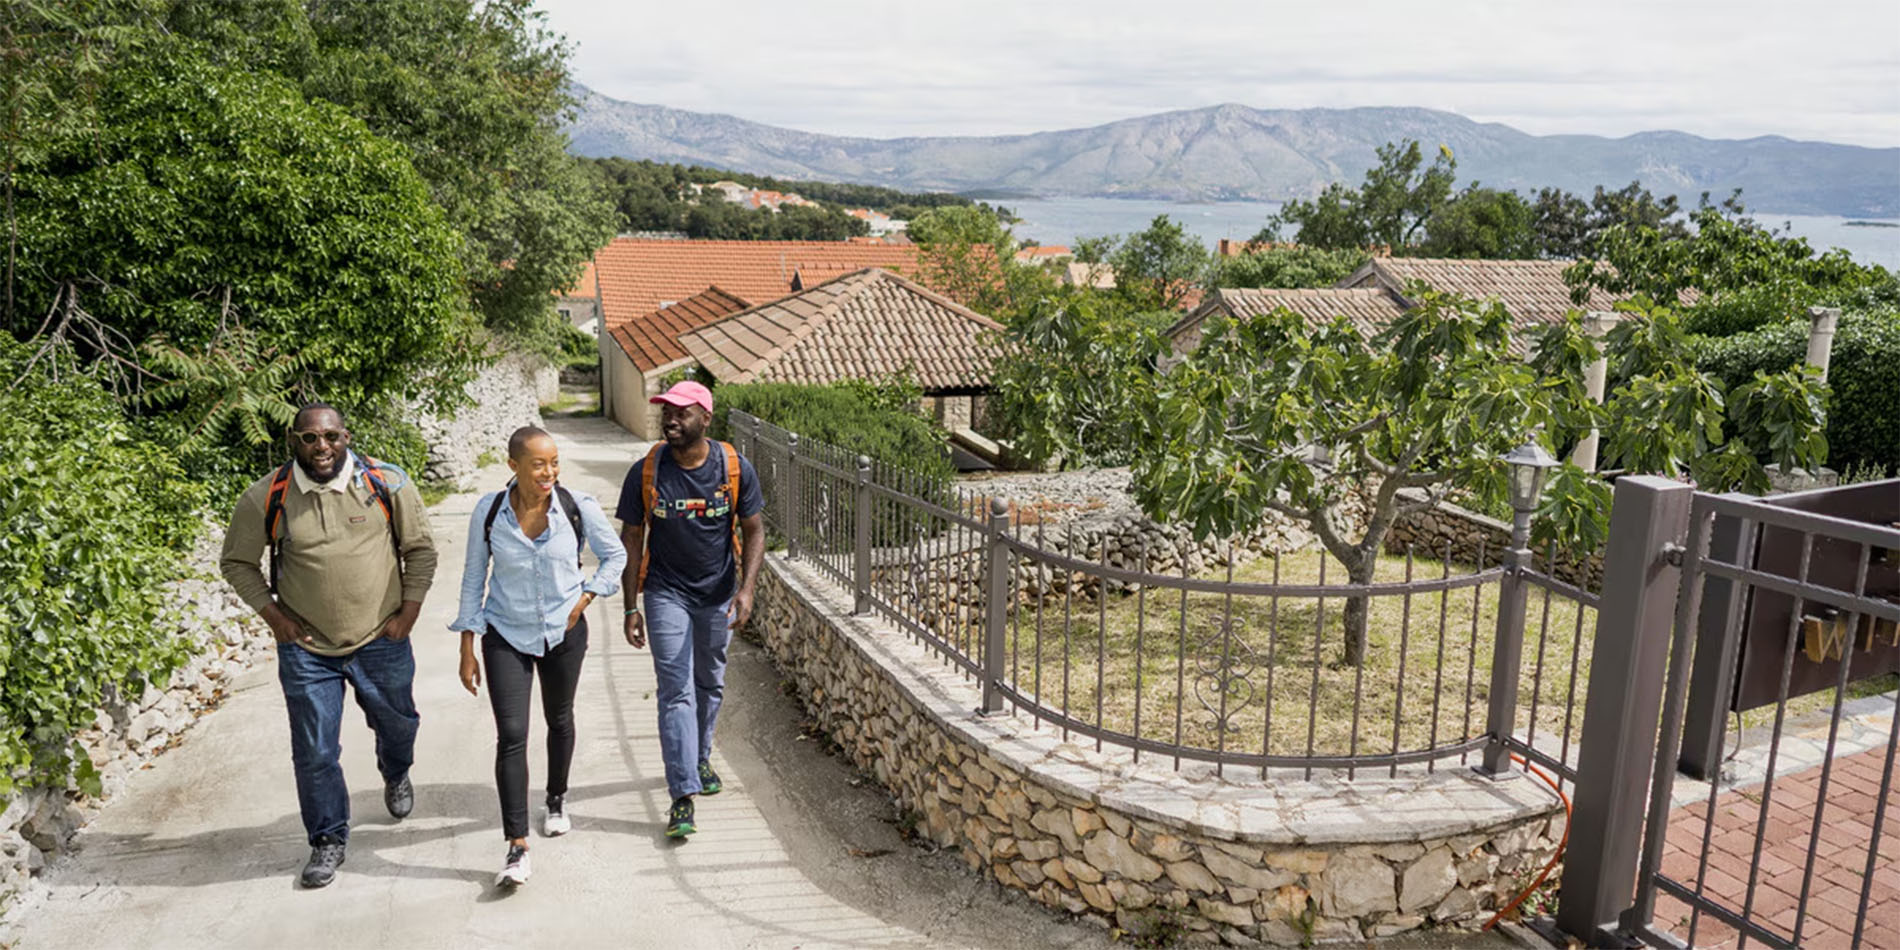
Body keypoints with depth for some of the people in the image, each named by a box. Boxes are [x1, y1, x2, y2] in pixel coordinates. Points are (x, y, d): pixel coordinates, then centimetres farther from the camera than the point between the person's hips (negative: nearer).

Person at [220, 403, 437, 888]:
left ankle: (395, 774, 55)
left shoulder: (387, 484, -9)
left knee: (396, 722, 20)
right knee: (314, 752, 5)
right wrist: (274, 616, -3)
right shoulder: (265, 498, -9)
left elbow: (421, 549, 1)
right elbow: (237, 563, 5)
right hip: (306, 648, 0)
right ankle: (328, 840, 26)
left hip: (381, 640, 1)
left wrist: (409, 611, -3)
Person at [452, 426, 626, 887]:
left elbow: (615, 555, 4)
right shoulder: (489, 512, -12)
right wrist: (468, 649, -2)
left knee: (559, 720, 19)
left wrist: (584, 599, -6)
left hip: (564, 633, 1)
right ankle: (517, 848, -6)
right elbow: (473, 579, -3)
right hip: (506, 636, -1)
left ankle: (557, 799, 46)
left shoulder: (578, 508, -13)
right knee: (511, 735, -9)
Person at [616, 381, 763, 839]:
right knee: (676, 691, -9)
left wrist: (746, 589, -15)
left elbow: (753, 531, -2)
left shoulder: (736, 469, -11)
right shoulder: (646, 472, -12)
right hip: (666, 594, -2)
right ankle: (683, 796, -8)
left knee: (710, 684, 18)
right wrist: (631, 607, -6)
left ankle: (700, 760, 42)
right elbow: (631, 539, -4)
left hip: (718, 594, 2)